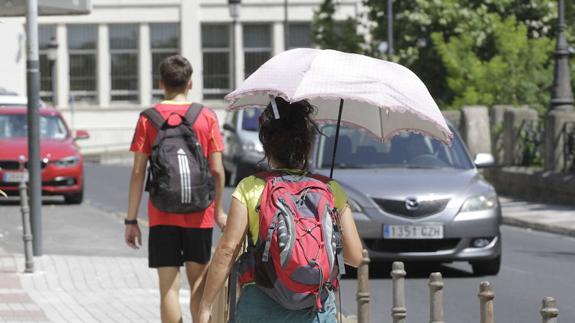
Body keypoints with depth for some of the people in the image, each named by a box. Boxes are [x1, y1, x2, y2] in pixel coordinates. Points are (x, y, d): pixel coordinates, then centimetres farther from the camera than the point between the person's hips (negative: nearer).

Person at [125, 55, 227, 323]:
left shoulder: (148, 119, -2)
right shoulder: (207, 117, -1)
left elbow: (138, 173, -5)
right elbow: (217, 170, -3)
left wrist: (131, 220, -1)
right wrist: (219, 211, 10)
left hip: (162, 216, -1)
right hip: (199, 215, 1)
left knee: (169, 287, 0)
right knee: (198, 285, 11)